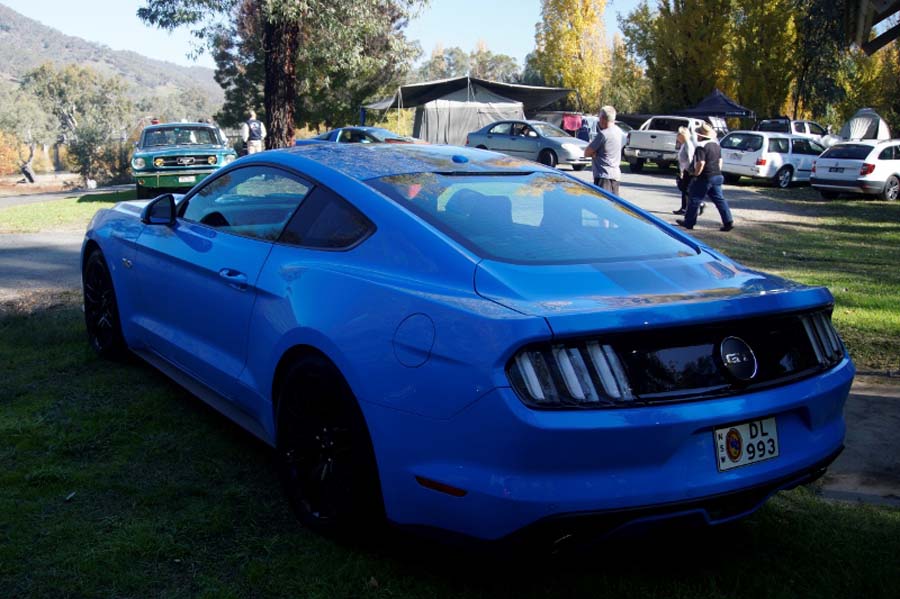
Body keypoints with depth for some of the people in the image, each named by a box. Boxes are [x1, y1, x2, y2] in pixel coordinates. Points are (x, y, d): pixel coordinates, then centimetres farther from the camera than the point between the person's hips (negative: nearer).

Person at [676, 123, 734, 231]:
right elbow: (720, 160, 21)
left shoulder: (701, 146, -16)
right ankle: (728, 222, 1)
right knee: (719, 200, 8)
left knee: (694, 200, 4)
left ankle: (688, 222, 13)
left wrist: (696, 173, -13)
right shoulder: (716, 144, 13)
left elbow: (701, 163, -25)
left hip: (704, 178, -8)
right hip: (717, 176, 8)